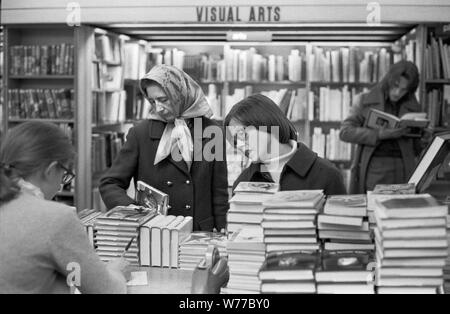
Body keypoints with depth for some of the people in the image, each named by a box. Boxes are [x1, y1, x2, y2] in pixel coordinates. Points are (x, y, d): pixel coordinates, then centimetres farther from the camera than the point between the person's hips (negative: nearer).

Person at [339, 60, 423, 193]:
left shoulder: (413, 108, 12)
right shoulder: (365, 101, 5)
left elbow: (417, 149, 16)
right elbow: (345, 132, -5)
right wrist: (379, 134, -16)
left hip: (402, 171, 2)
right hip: (373, 170, -2)